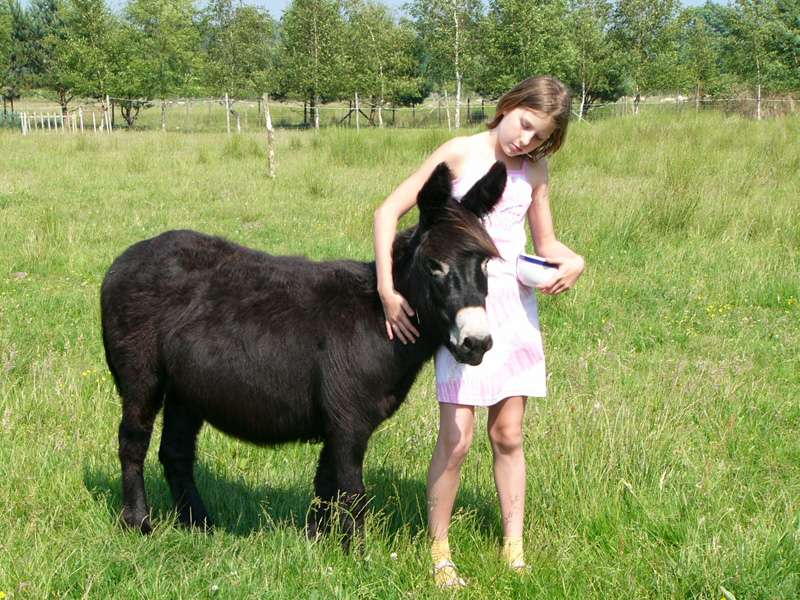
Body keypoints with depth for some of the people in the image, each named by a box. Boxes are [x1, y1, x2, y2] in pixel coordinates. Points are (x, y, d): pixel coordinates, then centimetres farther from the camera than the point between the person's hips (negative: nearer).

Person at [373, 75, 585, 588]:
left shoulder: (535, 169, 8)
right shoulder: (461, 153, -5)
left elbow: (546, 242, 17)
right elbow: (389, 212, -9)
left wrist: (573, 262, -7)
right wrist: (386, 289, -18)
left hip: (517, 305, 4)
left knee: (508, 435, 9)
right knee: (457, 438, -8)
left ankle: (514, 547, 18)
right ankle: (439, 552, 6)